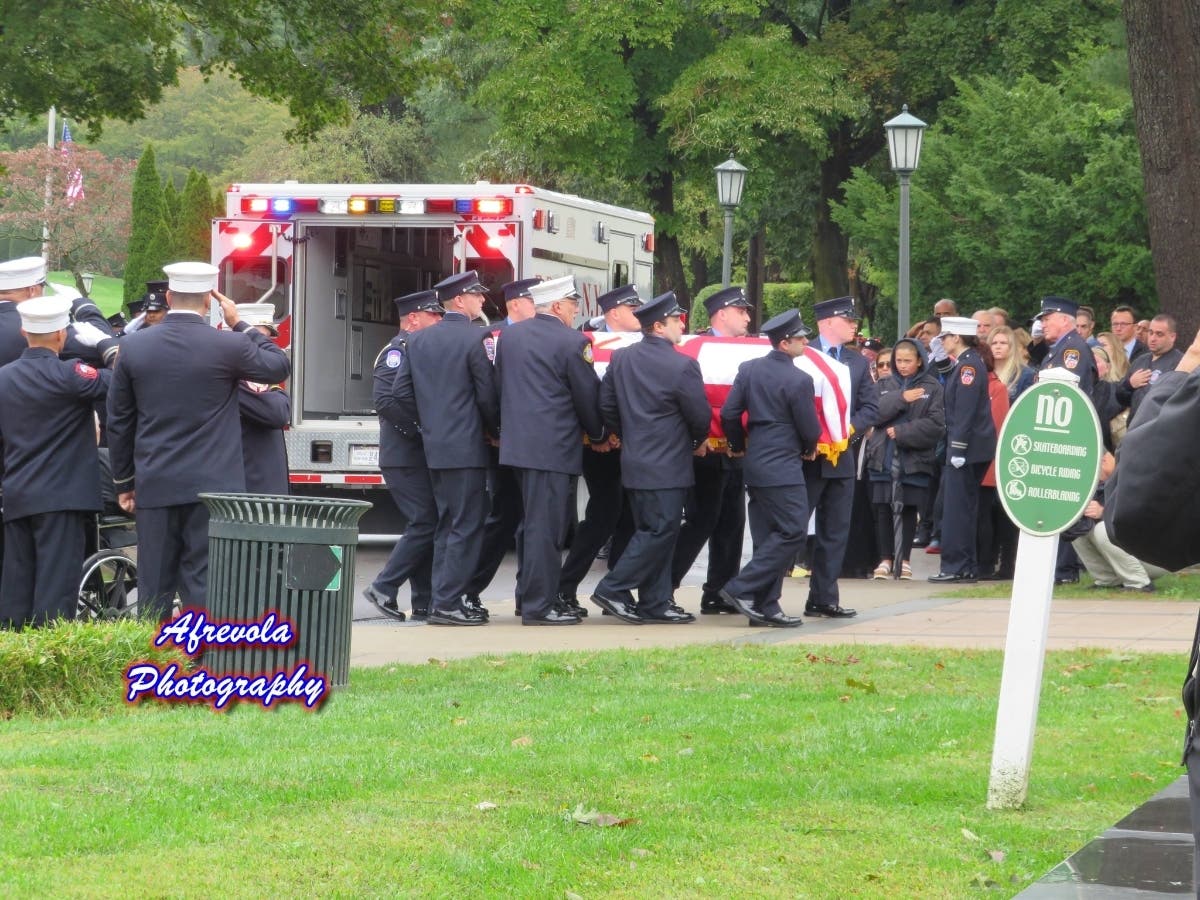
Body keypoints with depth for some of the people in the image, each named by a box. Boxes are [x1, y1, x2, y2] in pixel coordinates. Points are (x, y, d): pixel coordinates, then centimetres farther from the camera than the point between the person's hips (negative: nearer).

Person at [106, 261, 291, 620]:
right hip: (211, 484, -2)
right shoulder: (229, 346, -8)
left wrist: (124, 482, 16)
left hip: (154, 486, 3)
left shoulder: (133, 346, 1)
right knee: (205, 585, -3)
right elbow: (280, 366, 10)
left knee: (154, 587, 6)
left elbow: (119, 421, 7)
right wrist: (240, 325, 14)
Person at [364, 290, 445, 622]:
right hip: (406, 456, -9)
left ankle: (425, 601, 9)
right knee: (424, 524, -12)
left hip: (422, 456, 9)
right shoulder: (399, 350, -11)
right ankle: (383, 588, -6)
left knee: (427, 525, 8)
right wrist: (421, 429, -22)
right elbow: (385, 399, -23)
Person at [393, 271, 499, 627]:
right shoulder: (474, 339, -12)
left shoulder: (418, 340, 9)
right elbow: (488, 396, -11)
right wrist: (494, 431, 5)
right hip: (466, 447, -7)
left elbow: (402, 390, 9)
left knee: (447, 525, 15)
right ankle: (447, 602, -7)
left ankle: (443, 599, 16)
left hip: (434, 447, 7)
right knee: (466, 526, -4)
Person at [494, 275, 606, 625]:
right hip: (553, 447, -8)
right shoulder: (571, 343, -10)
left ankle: (529, 595, 22)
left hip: (516, 443, 8)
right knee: (545, 525, -5)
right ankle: (539, 605, -4)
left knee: (533, 523, 17)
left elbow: (499, 387, 17)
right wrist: (598, 437, 12)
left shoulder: (509, 336, 11)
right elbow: (588, 397, -4)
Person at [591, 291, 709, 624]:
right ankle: (613, 590, -7)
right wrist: (698, 441, 13)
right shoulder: (682, 366, -15)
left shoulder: (621, 359, 5)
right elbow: (700, 416, -7)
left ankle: (654, 602, 14)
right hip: (667, 465, -8)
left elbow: (607, 406, 9)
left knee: (650, 530, 12)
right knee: (661, 531, -4)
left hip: (634, 458, 8)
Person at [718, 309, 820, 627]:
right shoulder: (798, 380, -14)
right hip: (783, 467, -8)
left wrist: (738, 445, 21)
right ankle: (741, 589, -11)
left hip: (755, 466, 8)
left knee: (768, 538, 11)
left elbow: (729, 414, 5)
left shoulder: (749, 369, 5)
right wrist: (808, 449, 15)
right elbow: (810, 429, -7)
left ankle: (764, 607, 9)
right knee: (793, 532, -6)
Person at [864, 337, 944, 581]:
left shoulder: (932, 387, 1)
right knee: (883, 509, 0)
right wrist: (900, 398, -13)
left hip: (915, 460, -2)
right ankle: (885, 559, 8)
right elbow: (873, 413, -3)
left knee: (908, 509, 4)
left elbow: (935, 425, -8)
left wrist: (901, 432, -11)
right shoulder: (884, 385, 11)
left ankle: (904, 560, 12)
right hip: (883, 458, 2)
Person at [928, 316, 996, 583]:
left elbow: (965, 411, -20)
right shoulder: (967, 363, 16)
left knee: (957, 507, -7)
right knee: (963, 507, 13)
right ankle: (964, 565, 17)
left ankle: (956, 567, -5)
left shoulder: (968, 365, -14)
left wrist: (958, 450, -21)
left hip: (968, 448, -10)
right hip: (969, 449, 10)